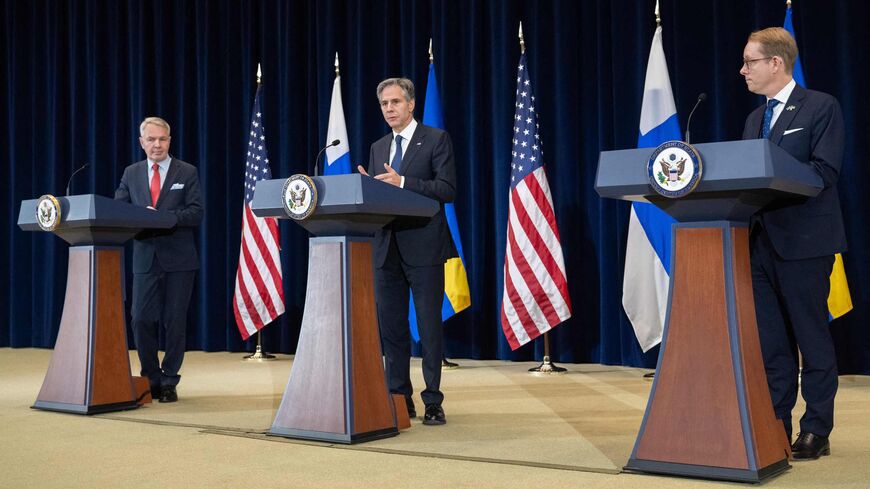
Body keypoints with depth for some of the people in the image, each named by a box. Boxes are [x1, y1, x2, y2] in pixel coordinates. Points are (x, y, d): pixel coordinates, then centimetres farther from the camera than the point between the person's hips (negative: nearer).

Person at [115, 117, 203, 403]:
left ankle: (169, 382, 14)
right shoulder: (131, 174, 12)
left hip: (179, 260, -2)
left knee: (174, 322, 2)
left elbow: (196, 213, -6)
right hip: (145, 258, 2)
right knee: (141, 320, 0)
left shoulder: (187, 173, 3)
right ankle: (151, 379, 16)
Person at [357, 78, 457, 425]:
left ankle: (433, 403, 7)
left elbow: (448, 189, -11)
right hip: (387, 249, 6)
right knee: (391, 326, 8)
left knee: (429, 326, -1)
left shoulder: (436, 139, -1)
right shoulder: (377, 148, 17)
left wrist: (402, 183, -20)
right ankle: (399, 399, 18)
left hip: (423, 247, -6)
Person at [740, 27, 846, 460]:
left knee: (811, 336, 1)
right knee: (770, 339, 9)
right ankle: (775, 425, 18)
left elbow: (824, 172, -14)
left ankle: (816, 431, 10)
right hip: (762, 240, 7)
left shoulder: (821, 107, -3)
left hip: (804, 241, -7)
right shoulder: (755, 119, 18)